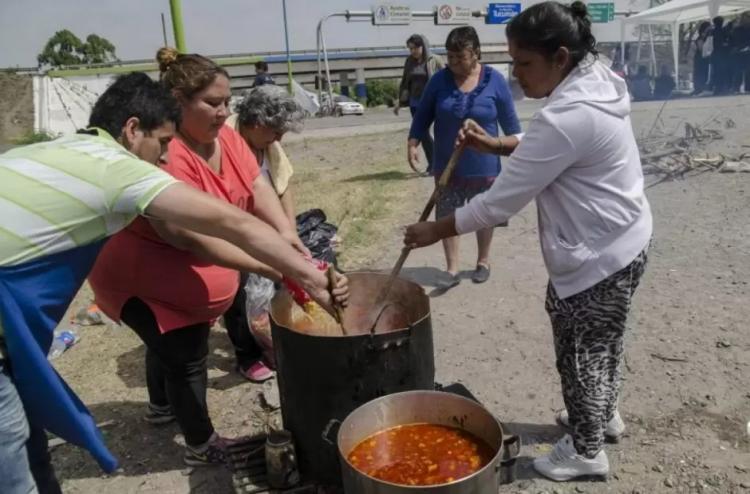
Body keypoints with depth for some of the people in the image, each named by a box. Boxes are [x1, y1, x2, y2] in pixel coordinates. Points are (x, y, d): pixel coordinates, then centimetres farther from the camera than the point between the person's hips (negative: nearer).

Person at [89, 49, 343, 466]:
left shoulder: (223, 136, -7)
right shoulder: (163, 155, -34)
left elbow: (256, 185, -10)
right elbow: (188, 234, -41)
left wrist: (284, 231, -28)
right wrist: (265, 264, -45)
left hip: (191, 282, 9)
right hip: (146, 280, -9)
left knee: (171, 345, 27)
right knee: (187, 357, 1)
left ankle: (162, 407, 53)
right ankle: (202, 447, 22)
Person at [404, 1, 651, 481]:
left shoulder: (566, 118, -30)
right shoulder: (596, 83, 2)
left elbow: (501, 201, -26)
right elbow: (546, 150, 17)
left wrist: (434, 231, -16)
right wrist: (496, 144, 3)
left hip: (594, 257, -10)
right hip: (623, 242, 10)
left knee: (581, 353, 10)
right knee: (603, 342, 27)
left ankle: (585, 452, 32)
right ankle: (605, 415, 50)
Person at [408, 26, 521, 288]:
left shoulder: (494, 80, -8)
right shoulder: (439, 80, -4)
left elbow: (509, 120, -1)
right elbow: (423, 115, 4)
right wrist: (413, 143, -6)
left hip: (483, 166, -1)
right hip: (447, 166, 1)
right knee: (447, 216, 2)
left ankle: (483, 262, 31)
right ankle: (452, 269, 13)